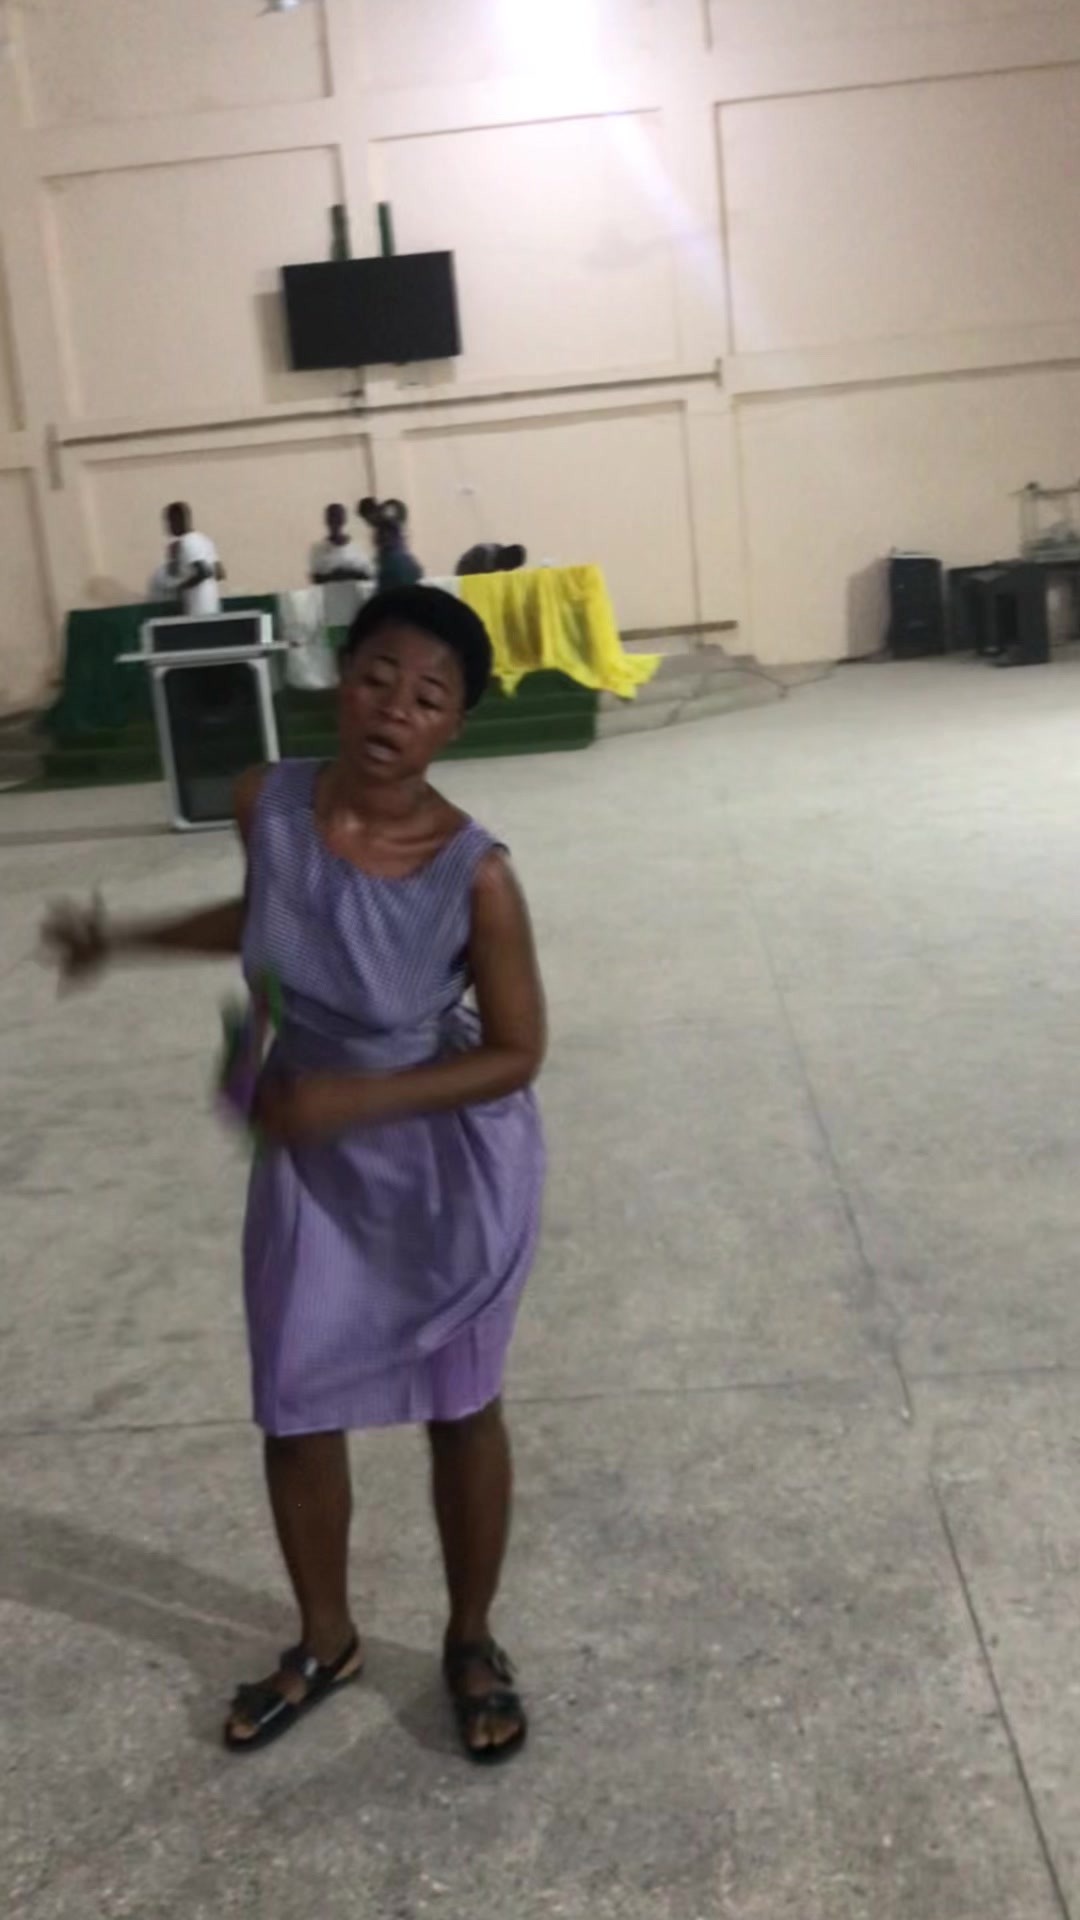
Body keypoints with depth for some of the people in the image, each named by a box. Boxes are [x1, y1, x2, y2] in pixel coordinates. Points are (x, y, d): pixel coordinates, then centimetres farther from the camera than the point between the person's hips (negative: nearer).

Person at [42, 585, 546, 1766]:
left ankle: (471, 1642, 39)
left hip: (453, 1166, -4)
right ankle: (325, 1642, 41)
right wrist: (124, 941, 7)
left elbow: (516, 1055, -17)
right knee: (294, 1408, 15)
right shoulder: (267, 803, -14)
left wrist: (352, 1100, -27)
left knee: (459, 1405, 14)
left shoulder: (475, 874, -26)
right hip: (309, 1161, 4)